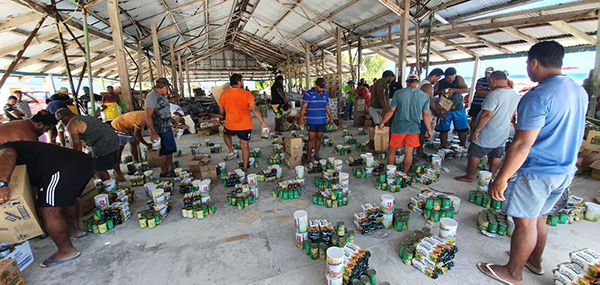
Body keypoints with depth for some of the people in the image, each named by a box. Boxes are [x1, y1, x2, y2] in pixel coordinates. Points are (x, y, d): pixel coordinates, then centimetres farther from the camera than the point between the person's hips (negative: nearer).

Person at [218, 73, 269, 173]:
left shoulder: (223, 94, -1)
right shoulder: (246, 93, -10)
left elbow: (222, 112, 9)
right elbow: (254, 109, -17)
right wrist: (263, 123, -12)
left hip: (230, 125, 2)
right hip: (245, 125, -2)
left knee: (226, 134, 35)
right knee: (245, 146, 11)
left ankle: (231, 151, 23)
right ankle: (245, 169, 18)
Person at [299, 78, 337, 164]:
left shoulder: (325, 94, 9)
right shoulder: (308, 94, -6)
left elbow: (327, 107, 14)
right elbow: (304, 107, -10)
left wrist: (331, 118, 11)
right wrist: (301, 119, -19)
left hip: (322, 121, 4)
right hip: (311, 121, -4)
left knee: (319, 138, 10)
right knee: (311, 138, -4)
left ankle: (317, 155, 22)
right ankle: (308, 157, 4)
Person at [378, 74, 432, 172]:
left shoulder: (399, 93, -7)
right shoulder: (424, 96, -1)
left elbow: (391, 110, -6)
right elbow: (426, 115, 1)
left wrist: (382, 122, 6)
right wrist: (429, 130, 11)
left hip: (398, 127, -1)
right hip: (414, 128, 2)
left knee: (392, 150, 12)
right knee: (408, 153, 9)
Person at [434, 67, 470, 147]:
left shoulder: (459, 79, -2)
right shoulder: (440, 83, -1)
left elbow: (466, 89, -12)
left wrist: (453, 90, -26)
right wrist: (440, 91, -22)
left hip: (458, 109, 1)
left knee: (463, 129, 5)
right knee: (443, 130, 1)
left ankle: (463, 147, 22)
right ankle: (444, 148, 13)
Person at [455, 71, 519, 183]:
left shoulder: (494, 94, -21)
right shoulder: (515, 95, 7)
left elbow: (487, 115, -25)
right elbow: (512, 114, 16)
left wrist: (476, 130, -20)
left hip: (487, 134, -8)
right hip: (503, 134, 8)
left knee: (475, 154, 2)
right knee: (497, 156, 15)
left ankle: (469, 176, 9)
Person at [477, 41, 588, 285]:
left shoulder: (537, 97, -22)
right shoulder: (580, 92, 8)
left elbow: (522, 145, -26)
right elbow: (567, 133, 19)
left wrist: (501, 178, -22)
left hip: (536, 172, -8)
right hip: (565, 171, 8)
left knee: (525, 222, 5)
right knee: (537, 217, 23)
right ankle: (535, 261, 41)